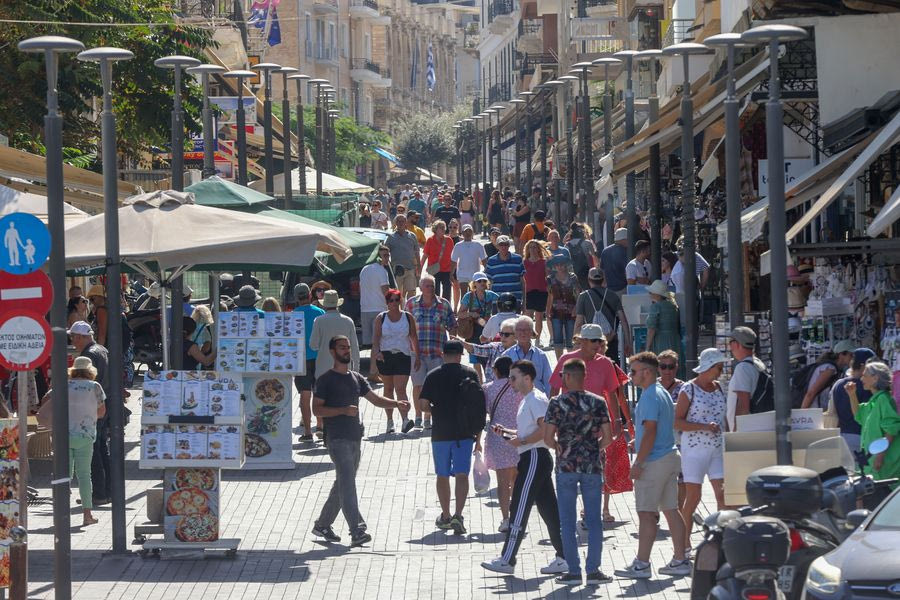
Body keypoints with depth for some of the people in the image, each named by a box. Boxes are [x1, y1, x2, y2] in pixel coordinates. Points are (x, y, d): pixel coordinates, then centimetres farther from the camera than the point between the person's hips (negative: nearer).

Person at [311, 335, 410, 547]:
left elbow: (376, 399, 15)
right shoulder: (326, 379, -4)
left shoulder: (356, 378, 16)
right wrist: (343, 410, -20)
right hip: (337, 439, -8)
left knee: (343, 483, 12)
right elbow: (317, 409, -9)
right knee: (347, 483, -14)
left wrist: (396, 403, -3)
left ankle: (322, 525, 24)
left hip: (354, 438, 8)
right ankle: (357, 531, -21)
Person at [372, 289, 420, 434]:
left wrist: (417, 356, 10)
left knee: (400, 389, -13)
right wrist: (376, 351, -22)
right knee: (388, 389, 9)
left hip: (403, 355, -1)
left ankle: (405, 419, -23)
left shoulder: (408, 317, 5)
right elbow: (375, 338, -4)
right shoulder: (381, 318, 3)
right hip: (385, 355, 1)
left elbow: (414, 337, 10)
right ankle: (390, 421, 16)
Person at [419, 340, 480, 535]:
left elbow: (423, 405, -5)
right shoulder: (470, 373, -1)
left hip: (441, 432, 0)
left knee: (443, 475, 13)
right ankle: (458, 515, -17)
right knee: (462, 475, -1)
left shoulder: (434, 376, -2)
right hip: (465, 432, 0)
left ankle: (445, 516, 23)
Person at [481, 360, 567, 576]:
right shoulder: (527, 400, 19)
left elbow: (545, 430, -22)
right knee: (548, 509, 9)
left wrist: (521, 441, -18)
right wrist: (507, 431, 16)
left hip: (534, 458, -11)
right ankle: (563, 558, 9)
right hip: (531, 458, 11)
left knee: (519, 509, -8)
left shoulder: (536, 399, -12)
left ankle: (507, 560, -7)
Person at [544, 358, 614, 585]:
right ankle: (593, 570, 4)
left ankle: (573, 571, 4)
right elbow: (608, 437, -3)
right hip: (593, 466, 2)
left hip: (566, 465, -2)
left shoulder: (557, 403, -6)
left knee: (568, 521, 5)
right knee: (593, 519, 7)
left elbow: (548, 438, -9)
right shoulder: (598, 402, -1)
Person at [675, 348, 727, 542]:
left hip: (717, 448, 5)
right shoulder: (689, 390, -8)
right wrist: (704, 427, -21)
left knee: (723, 494, -3)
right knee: (693, 497, -2)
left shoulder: (718, 388, 11)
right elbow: (677, 423, -11)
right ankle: (685, 544, 7)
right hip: (694, 448, -5)